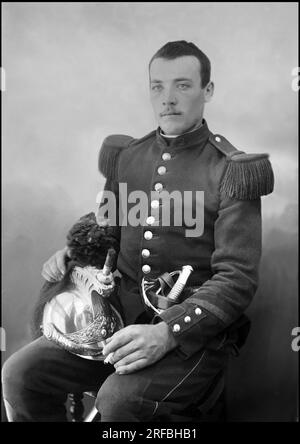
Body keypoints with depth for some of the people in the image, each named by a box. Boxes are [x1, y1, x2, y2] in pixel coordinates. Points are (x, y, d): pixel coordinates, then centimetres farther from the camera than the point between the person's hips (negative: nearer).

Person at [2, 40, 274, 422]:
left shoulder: (231, 171, -7)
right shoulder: (125, 156, 10)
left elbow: (237, 278, -12)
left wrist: (167, 332, -24)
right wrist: (72, 252, 1)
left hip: (196, 329, -4)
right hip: (120, 317, 5)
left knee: (121, 400, -30)